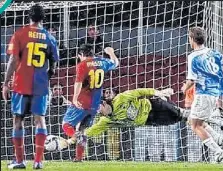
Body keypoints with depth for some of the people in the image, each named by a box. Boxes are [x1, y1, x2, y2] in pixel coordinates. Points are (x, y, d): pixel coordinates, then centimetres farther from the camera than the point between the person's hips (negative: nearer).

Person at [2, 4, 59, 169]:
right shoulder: (49, 38, 5)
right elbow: (53, 65, 9)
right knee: (40, 119, 4)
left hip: (21, 84, -2)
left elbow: (13, 60, -7)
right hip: (41, 86, 2)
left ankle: (20, 160, 4)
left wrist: (6, 84, -3)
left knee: (18, 120, 6)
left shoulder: (20, 34, -3)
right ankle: (38, 160, -3)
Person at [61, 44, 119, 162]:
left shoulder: (82, 65, -11)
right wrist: (111, 53, 44)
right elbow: (115, 63, 28)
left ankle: (79, 137, -28)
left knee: (66, 125, 1)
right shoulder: (101, 62, 7)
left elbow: (78, 83, -24)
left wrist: (75, 99, -27)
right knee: (81, 129, 16)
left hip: (81, 103, -6)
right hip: (95, 105, 6)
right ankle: (79, 157, 14)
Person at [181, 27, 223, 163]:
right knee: (198, 122, 22)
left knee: (196, 126, 0)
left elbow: (192, 80, -11)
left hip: (203, 94, -8)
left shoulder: (193, 57, -10)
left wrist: (185, 88, 10)